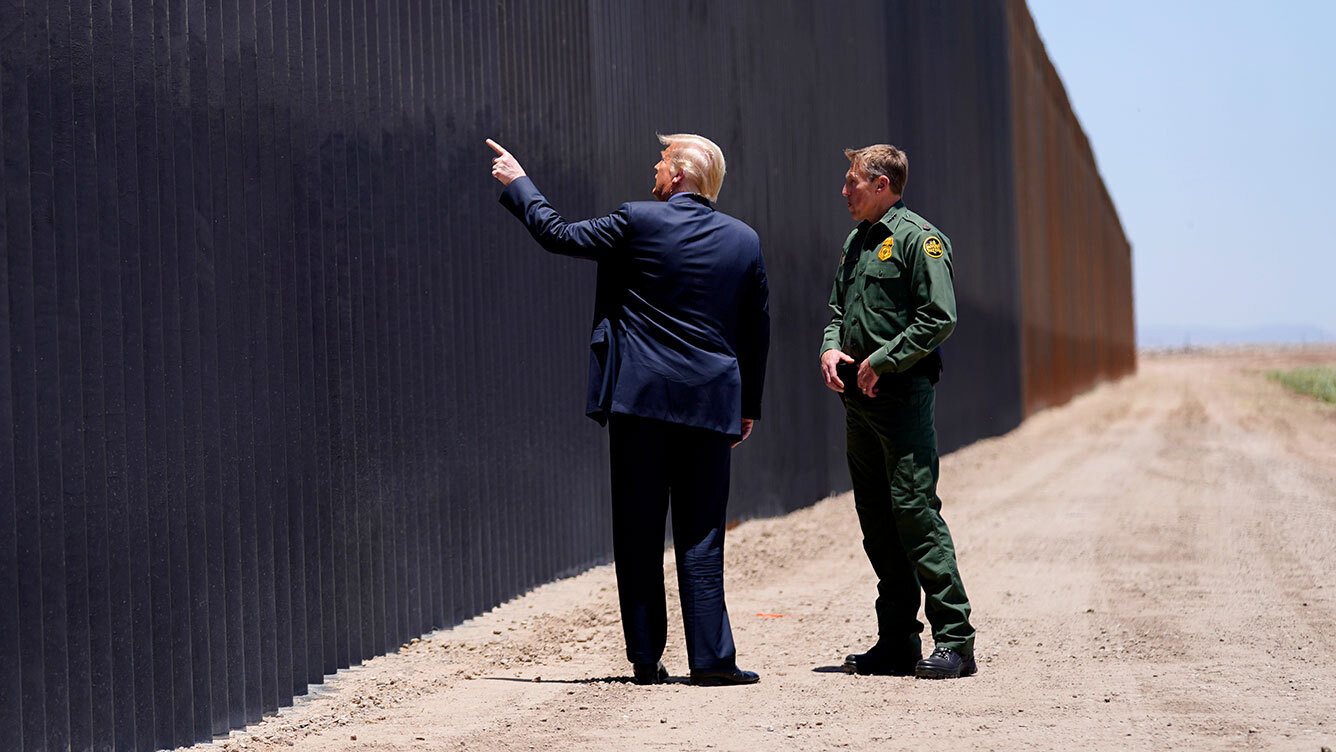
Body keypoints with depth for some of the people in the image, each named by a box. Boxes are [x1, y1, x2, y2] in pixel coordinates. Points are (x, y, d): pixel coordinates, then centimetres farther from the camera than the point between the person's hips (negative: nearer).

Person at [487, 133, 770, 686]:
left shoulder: (637, 222, -5)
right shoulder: (745, 241, 6)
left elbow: (558, 234, 4)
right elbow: (757, 330, 11)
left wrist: (517, 184, 19)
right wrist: (749, 406, 19)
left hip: (639, 398, -2)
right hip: (710, 405, 2)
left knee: (638, 536, 5)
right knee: (701, 536, 4)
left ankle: (646, 658, 7)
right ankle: (711, 657, -1)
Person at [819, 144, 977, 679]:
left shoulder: (918, 239, -7)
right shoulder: (855, 243, 19)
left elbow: (940, 318, -14)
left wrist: (880, 360, -15)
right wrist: (830, 348, 5)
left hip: (902, 393, -8)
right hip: (858, 395, 8)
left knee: (915, 509, -12)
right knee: (876, 519, 8)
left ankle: (954, 639, -9)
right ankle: (897, 641, 14)